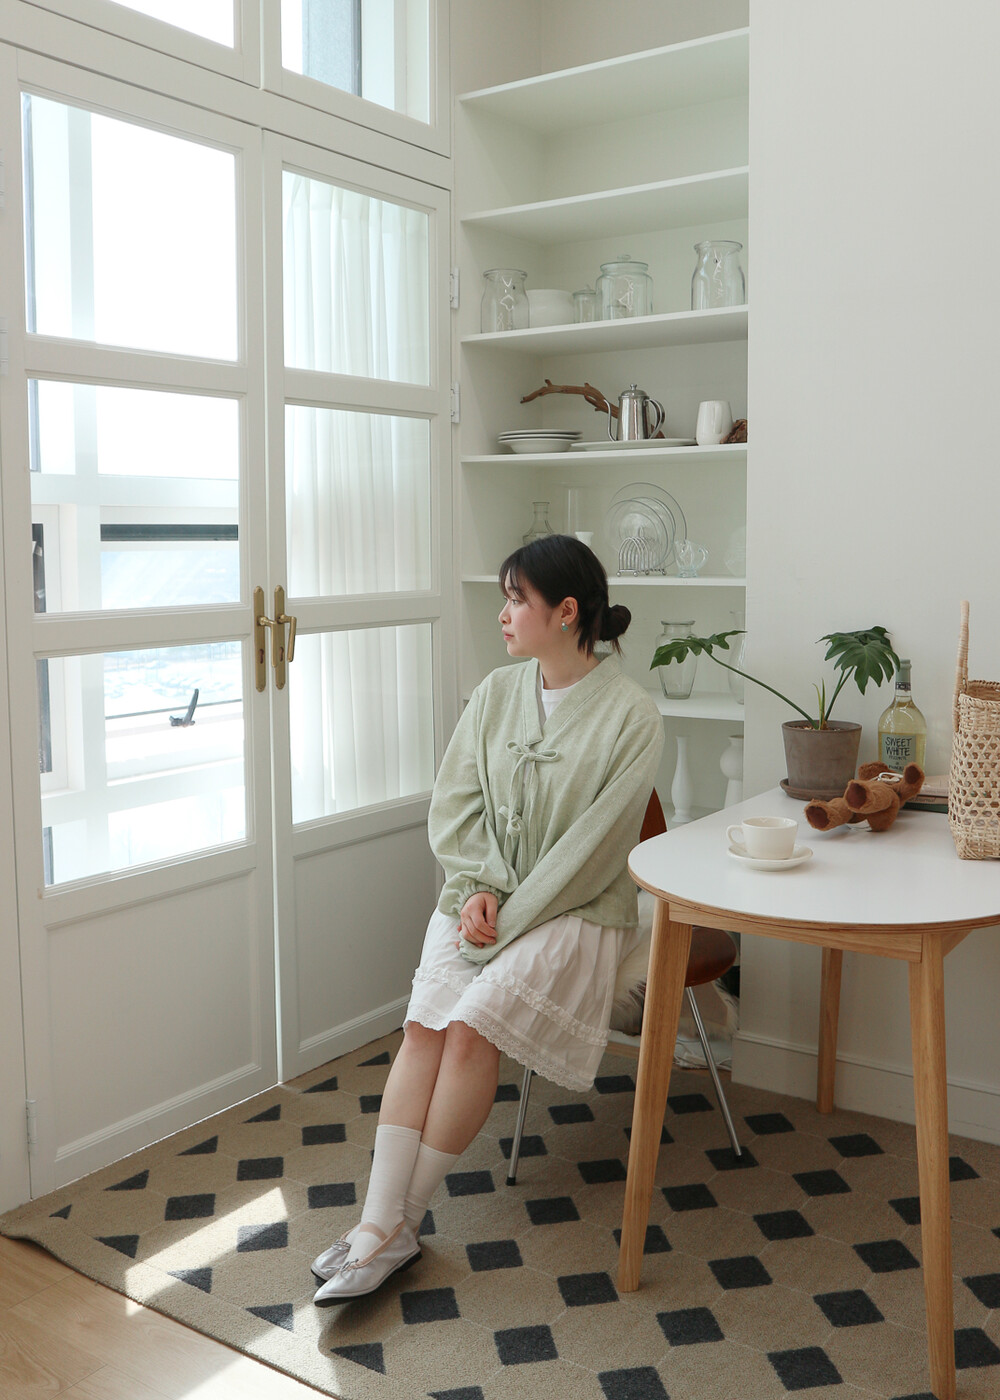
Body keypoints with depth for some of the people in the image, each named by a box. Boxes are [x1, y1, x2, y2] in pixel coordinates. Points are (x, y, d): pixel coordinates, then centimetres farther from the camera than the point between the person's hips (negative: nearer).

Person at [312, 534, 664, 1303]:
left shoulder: (631, 716, -9)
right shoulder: (495, 694, 8)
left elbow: (592, 847, -13)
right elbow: (455, 804, 8)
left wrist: (509, 918, -15)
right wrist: (480, 889, -9)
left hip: (576, 913, -4)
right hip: (482, 899, 5)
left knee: (472, 1028, -24)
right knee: (424, 1023, -19)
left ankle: (401, 1221, -11)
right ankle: (380, 1225, -18)